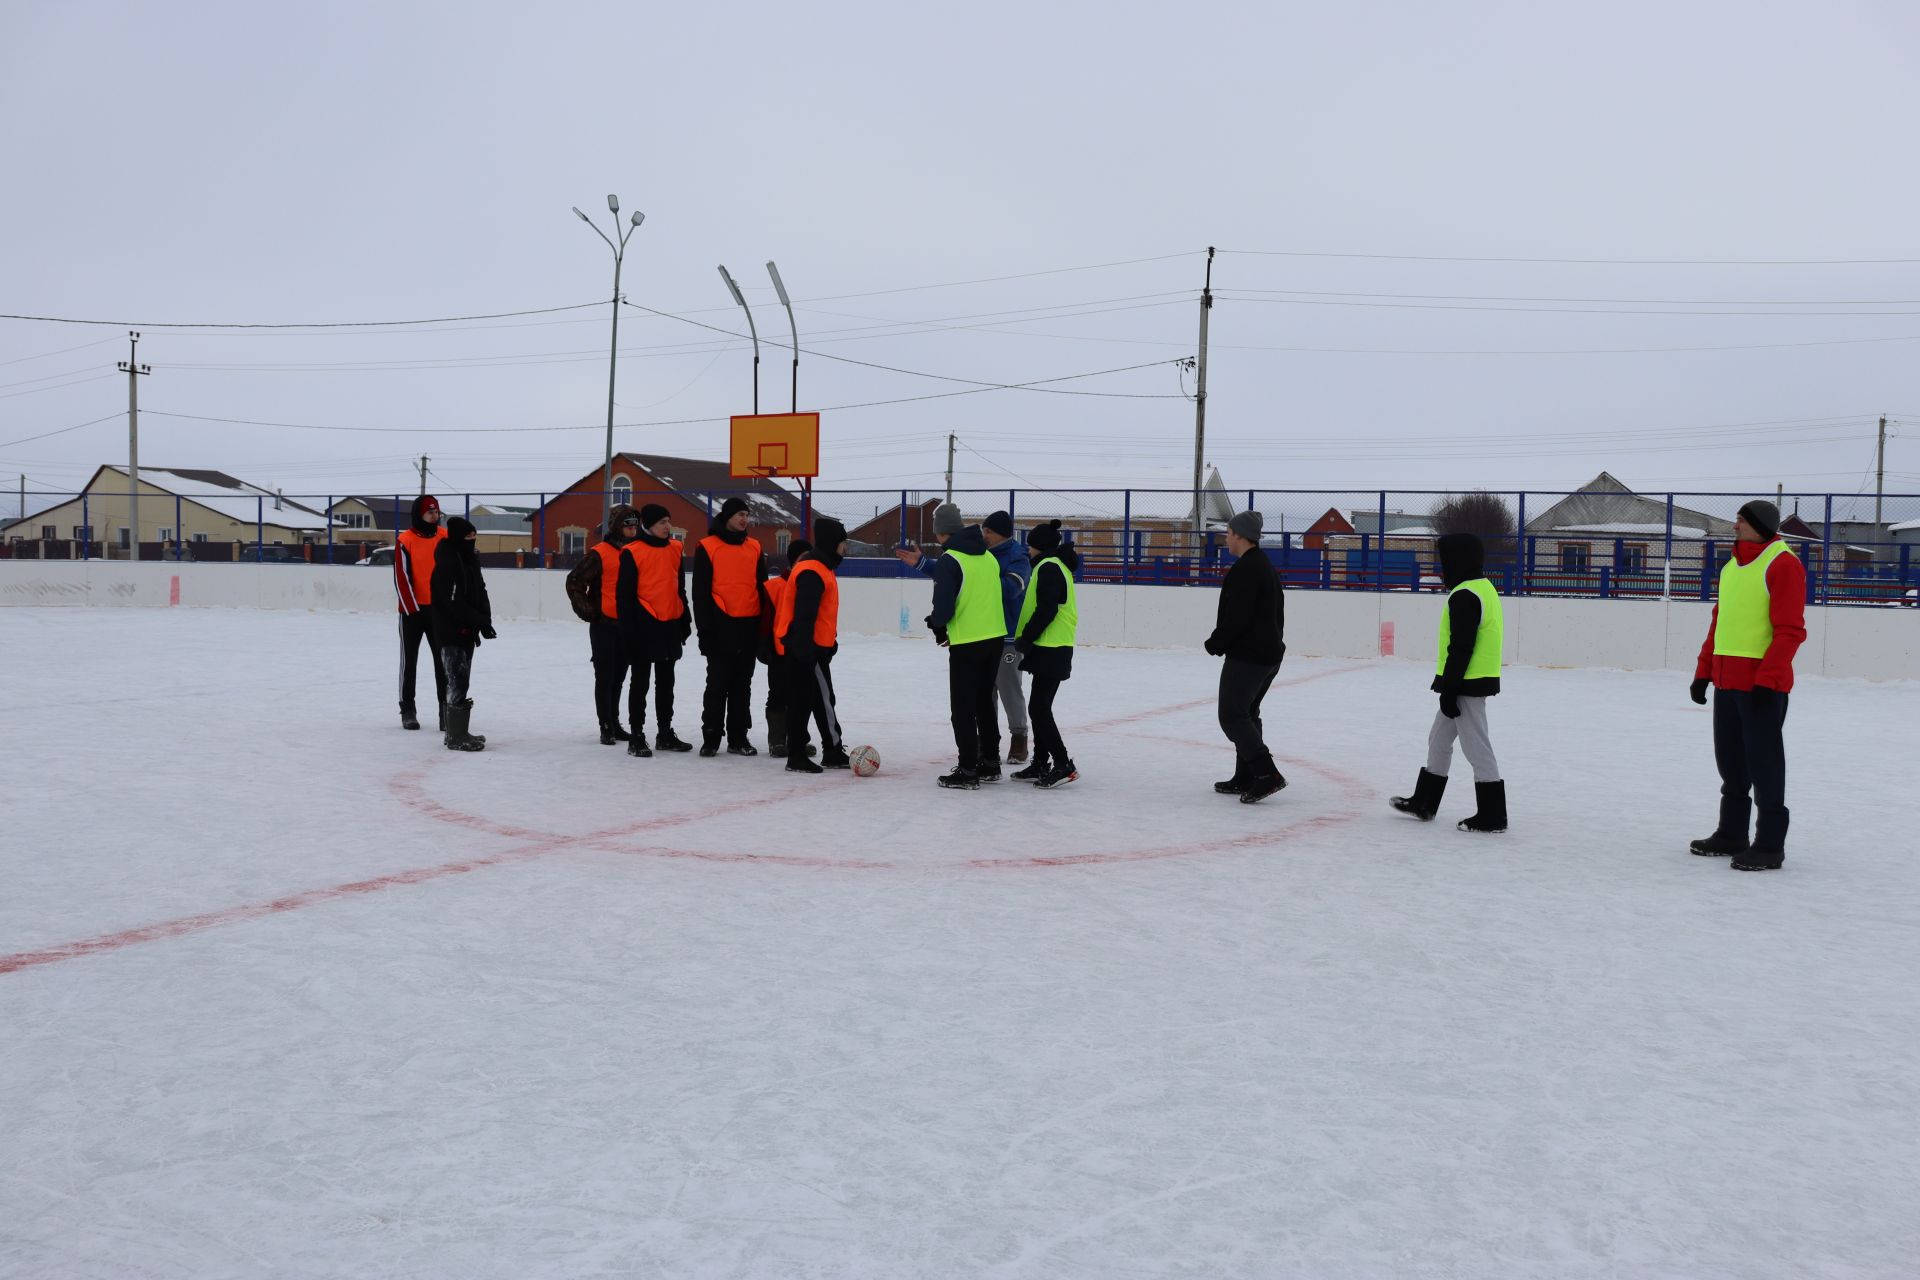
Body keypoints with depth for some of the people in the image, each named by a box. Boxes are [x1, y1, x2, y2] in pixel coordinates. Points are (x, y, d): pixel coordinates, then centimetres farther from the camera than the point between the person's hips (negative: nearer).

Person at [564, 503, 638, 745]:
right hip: (604, 625, -5)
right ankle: (606, 727, 6)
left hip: (629, 625, 5)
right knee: (605, 677, 0)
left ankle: (614, 724, 22)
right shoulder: (599, 554, -10)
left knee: (618, 678, 13)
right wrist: (586, 610, -8)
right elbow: (574, 581, -8)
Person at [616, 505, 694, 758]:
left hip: (670, 625, 6)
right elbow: (625, 594, -8)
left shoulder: (675, 549, 9)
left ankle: (666, 733, 23)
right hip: (644, 625, -6)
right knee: (640, 682, 1)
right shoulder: (632, 553, -9)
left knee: (666, 682, 14)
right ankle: (637, 737, 6)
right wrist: (628, 630, -11)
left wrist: (685, 621, 16)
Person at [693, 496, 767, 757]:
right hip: (721, 625, -4)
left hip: (749, 625, 5)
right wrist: (705, 628, -9)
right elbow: (700, 591, -4)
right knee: (718, 684, 0)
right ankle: (711, 738, 9)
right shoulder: (707, 547, -3)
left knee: (742, 685, 10)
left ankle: (738, 738, 17)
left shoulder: (755, 547, 12)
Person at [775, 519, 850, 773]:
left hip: (809, 647, 10)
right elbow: (804, 614, -23)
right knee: (823, 700, -3)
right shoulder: (812, 572, -17)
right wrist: (805, 647, -26)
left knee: (801, 701, 11)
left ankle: (797, 756, 15)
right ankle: (834, 752, 3)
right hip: (806, 649, -10)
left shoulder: (820, 568, 17)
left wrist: (830, 641, 27)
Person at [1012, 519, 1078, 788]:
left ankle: (1063, 765, -7)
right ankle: (1040, 765, 20)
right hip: (1052, 649, 10)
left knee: (1039, 708, -8)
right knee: (1040, 707, 14)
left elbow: (1046, 611, -21)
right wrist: (1025, 640, 16)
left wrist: (1025, 640, -14)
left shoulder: (1048, 567, -13)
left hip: (1050, 651, -10)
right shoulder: (1058, 566, 18)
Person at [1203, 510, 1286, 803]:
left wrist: (1215, 643, -9)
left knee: (1232, 716, -6)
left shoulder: (1244, 569, -17)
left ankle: (1266, 774, -14)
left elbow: (1236, 616, -23)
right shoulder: (1266, 566, 16)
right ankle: (1245, 779, 20)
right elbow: (1277, 612, 20)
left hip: (1246, 655, -10)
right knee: (1246, 714, 17)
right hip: (1270, 653, 10)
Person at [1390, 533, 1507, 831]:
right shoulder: (1483, 588, 13)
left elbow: (1461, 647, -23)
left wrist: (1449, 690, -19)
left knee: (1477, 748, -3)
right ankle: (1423, 803, 29)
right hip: (1471, 683, 11)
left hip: (1467, 685, -11)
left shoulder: (1464, 596, -19)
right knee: (1439, 740, 19)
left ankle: (1492, 816, 4)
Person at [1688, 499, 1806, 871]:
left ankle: (1769, 845, 5)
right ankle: (1732, 835, 26)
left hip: (1763, 684, -8)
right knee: (1730, 759, 15)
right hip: (1727, 682, 9)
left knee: (1763, 761, -2)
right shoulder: (1733, 566, 16)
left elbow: (1790, 630, -16)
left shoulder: (1783, 564, -11)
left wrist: (1767, 679, -21)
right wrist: (1704, 671, 17)